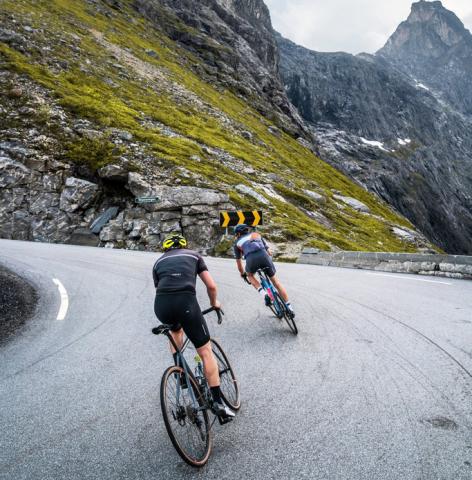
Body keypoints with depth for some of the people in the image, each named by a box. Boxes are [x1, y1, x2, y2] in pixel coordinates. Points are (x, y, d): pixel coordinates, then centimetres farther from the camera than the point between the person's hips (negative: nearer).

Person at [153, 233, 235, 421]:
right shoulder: (194, 255, 25)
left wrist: (169, 315, 44)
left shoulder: (159, 261, 29)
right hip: (186, 301, -3)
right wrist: (214, 303, 36)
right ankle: (218, 402, 8)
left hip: (161, 306, 3)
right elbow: (211, 286, 17)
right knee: (206, 351, 9)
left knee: (176, 329, 39)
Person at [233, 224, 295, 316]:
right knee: (275, 280, 21)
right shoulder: (256, 234, 34)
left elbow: (238, 262, 33)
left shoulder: (237, 243, 30)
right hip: (264, 256, 2)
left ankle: (264, 294, 10)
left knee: (250, 275, 33)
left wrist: (242, 274, 50)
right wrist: (269, 263, 50)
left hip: (251, 259, -1)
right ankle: (289, 308, 21)